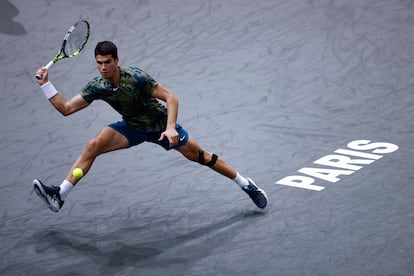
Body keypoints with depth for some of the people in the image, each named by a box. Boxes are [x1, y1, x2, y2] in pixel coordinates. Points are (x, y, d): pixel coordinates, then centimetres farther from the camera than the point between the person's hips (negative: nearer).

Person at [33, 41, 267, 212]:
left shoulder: (136, 77, -29)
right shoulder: (96, 87, -15)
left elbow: (171, 98, -24)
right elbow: (66, 108, -10)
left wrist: (170, 128, -36)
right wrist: (46, 84, -20)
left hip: (160, 124, -3)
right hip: (132, 127, 4)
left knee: (199, 155, -1)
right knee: (93, 146, -17)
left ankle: (246, 184, 16)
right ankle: (60, 195, -18)